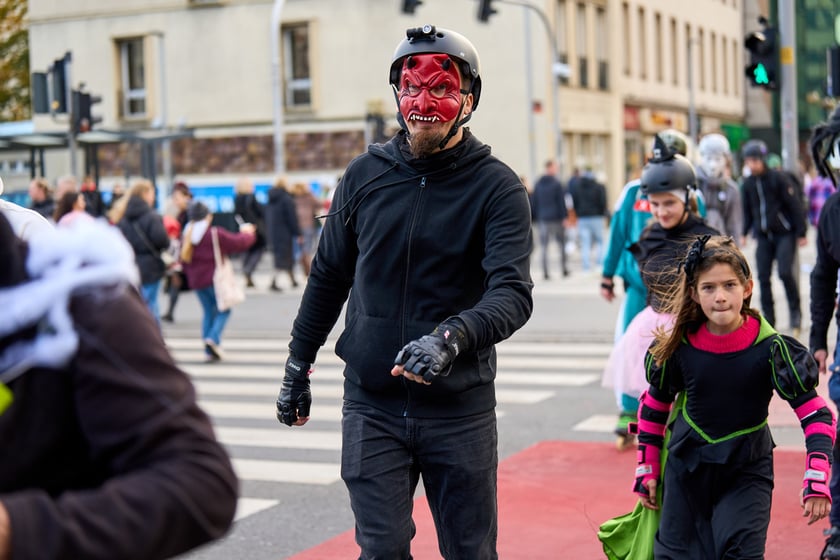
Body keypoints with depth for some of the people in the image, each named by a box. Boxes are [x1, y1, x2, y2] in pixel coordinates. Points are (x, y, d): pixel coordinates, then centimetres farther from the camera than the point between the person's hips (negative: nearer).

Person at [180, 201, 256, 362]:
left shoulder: (187, 236, 4)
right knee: (223, 310, 7)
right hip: (215, 279, -6)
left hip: (196, 281, 6)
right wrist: (248, 233, 14)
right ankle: (213, 338, -17)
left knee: (208, 312, 15)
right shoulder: (216, 234, -15)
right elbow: (239, 243, -6)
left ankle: (209, 351, 11)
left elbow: (184, 261, 10)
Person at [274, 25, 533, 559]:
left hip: (460, 409, -1)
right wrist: (299, 365, 16)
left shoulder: (498, 188, -6)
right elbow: (329, 276, 14)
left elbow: (513, 294, -18)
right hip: (372, 404, 2)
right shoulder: (365, 175, 3)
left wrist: (451, 338, -35)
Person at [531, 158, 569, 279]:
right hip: (556, 219, -3)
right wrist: (565, 217, -5)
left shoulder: (538, 184, 5)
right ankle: (564, 269, 11)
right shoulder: (557, 183, -8)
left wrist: (535, 218, 13)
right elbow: (562, 202, -8)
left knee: (544, 246, 4)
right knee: (561, 244, 10)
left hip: (542, 219, 3)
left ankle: (545, 272, -1)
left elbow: (533, 202, 8)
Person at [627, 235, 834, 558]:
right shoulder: (680, 347, -10)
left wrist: (817, 482, -20)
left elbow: (816, 415, -12)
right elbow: (653, 406, 6)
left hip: (747, 471, -2)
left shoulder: (770, 348, -17)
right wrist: (647, 471, 8)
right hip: (686, 468, 2)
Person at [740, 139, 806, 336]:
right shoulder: (748, 183, 5)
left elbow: (794, 205, -7)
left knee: (785, 272, -15)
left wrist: (801, 233, -9)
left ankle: (795, 311, 5)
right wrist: (745, 233, 9)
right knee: (763, 277, 0)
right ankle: (768, 318, 9)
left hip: (785, 233, -5)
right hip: (763, 236, 5)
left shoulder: (778, 178, -9)